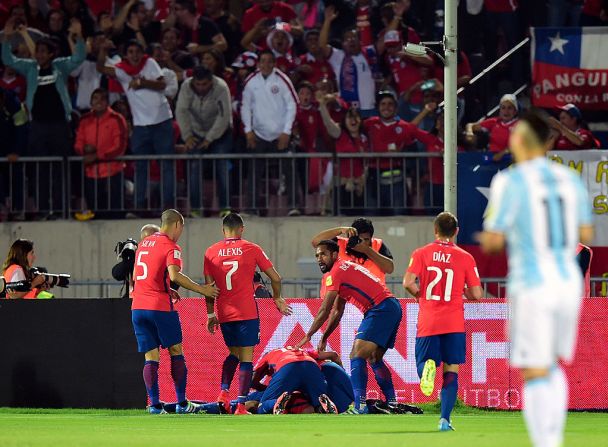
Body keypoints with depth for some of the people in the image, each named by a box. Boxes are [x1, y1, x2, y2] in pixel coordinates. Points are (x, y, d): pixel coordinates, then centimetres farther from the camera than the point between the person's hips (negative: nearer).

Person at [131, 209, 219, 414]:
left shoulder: (143, 244, 16)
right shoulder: (171, 247, -6)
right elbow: (174, 276, -20)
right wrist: (202, 290, -13)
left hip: (138, 307, 6)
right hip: (161, 307, -6)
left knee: (151, 358, 4)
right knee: (176, 353, 7)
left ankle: (154, 404, -4)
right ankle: (182, 403, 8)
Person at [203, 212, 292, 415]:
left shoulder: (211, 252, 4)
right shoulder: (252, 249, -1)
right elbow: (275, 278, 2)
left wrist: (210, 314, 14)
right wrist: (277, 298, 20)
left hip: (224, 314, 3)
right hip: (247, 313, -3)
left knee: (234, 354, 22)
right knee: (246, 358, 1)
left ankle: (224, 392, 2)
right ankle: (241, 405, -7)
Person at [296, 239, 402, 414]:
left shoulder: (335, 273, -7)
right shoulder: (345, 268, 24)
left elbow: (324, 312, -8)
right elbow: (337, 311, 30)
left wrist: (308, 337, -1)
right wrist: (324, 338, 28)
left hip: (381, 309, -10)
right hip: (393, 307, 10)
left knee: (357, 355, -17)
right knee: (374, 358, 22)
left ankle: (360, 406, -28)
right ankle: (391, 402, 24)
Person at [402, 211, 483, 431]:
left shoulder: (421, 253, 1)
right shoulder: (465, 258, 1)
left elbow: (408, 282, -11)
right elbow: (476, 294, -1)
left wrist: (420, 295, 9)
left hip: (427, 322, 0)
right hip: (454, 322, 0)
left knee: (422, 365, 11)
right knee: (451, 372, 7)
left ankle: (427, 367, -27)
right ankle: (445, 419, -3)